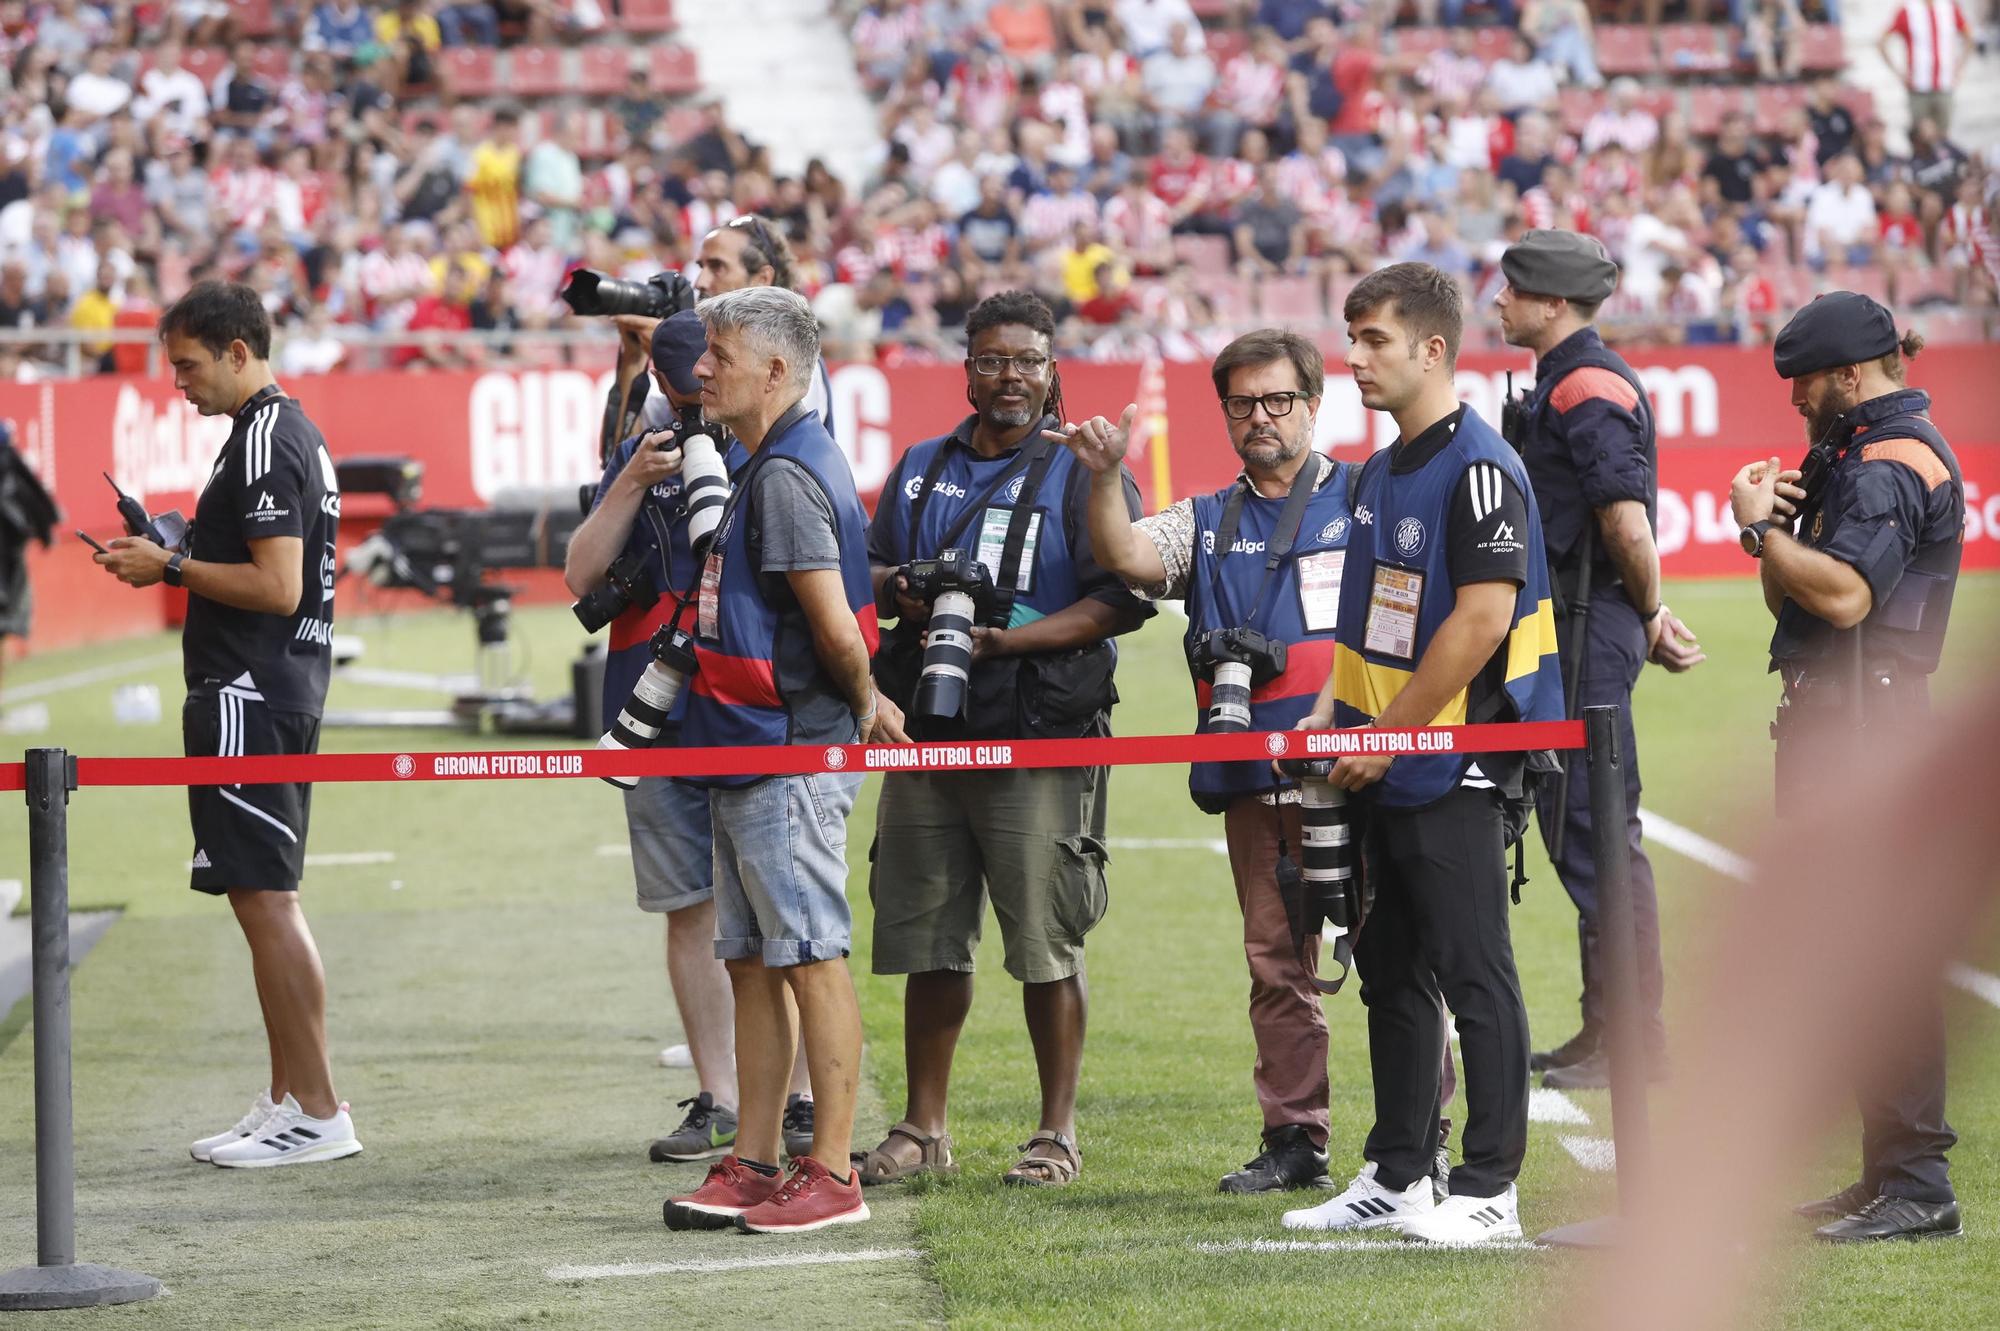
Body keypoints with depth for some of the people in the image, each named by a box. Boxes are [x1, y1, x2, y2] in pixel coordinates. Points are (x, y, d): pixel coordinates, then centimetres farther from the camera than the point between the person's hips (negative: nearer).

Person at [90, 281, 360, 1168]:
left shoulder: (263, 441, -15)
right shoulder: (292, 430, 17)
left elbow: (277, 587, -21)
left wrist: (172, 568, -13)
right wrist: (170, 559, 16)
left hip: (251, 695, -11)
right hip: (281, 693, 11)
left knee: (263, 898, -9)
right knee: (266, 899, 14)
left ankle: (318, 1113, -9)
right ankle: (285, 1102, 18)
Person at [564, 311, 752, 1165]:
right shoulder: (641, 456, 12)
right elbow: (582, 575, 4)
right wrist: (633, 485, -8)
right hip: (662, 714, 3)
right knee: (692, 908, 4)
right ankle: (717, 1102, 9)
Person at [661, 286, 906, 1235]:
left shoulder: (786, 475, -16)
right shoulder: (767, 468, 17)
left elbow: (837, 629, -20)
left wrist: (862, 702, -5)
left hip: (789, 757, -10)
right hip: (746, 756, 10)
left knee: (812, 960, -5)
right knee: (752, 963, 12)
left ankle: (832, 1175, -2)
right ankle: (754, 1166, 18)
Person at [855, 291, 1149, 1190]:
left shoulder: (1083, 471, -1)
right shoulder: (922, 468, 17)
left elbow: (1124, 599, -9)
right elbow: (872, 569, 24)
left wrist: (1007, 640, -19)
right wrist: (903, 595, -1)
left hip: (1041, 742, -5)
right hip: (927, 734, 5)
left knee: (1046, 944, -3)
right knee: (926, 939, 8)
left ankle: (1057, 1134, 7)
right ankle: (922, 1131, 17)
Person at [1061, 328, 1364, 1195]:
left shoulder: (1365, 501, 7)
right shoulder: (1207, 523, 18)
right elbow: (1126, 559, 1)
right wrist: (1103, 480, -15)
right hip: (1251, 781, 4)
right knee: (1274, 960, 6)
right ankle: (1294, 1139, 12)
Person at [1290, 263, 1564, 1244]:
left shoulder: (1480, 468, -15)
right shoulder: (1378, 474, 15)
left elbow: (1480, 620, -21)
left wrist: (1387, 735, -18)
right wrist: (1331, 712, 9)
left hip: (1457, 768, -10)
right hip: (1387, 773, 10)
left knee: (1472, 971, -4)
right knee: (1390, 970, 14)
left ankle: (1490, 1188, 1)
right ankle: (1395, 1175, 22)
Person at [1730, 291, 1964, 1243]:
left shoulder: (1892, 464, -13)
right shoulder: (1860, 458, 21)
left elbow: (1843, 594, -26)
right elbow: (1788, 602, 22)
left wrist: (1764, 527, -14)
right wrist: (1779, 526, 5)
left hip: (1865, 727, -11)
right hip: (1830, 724, 11)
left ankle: (1917, 1185, -12)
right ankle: (1889, 1174, 18)